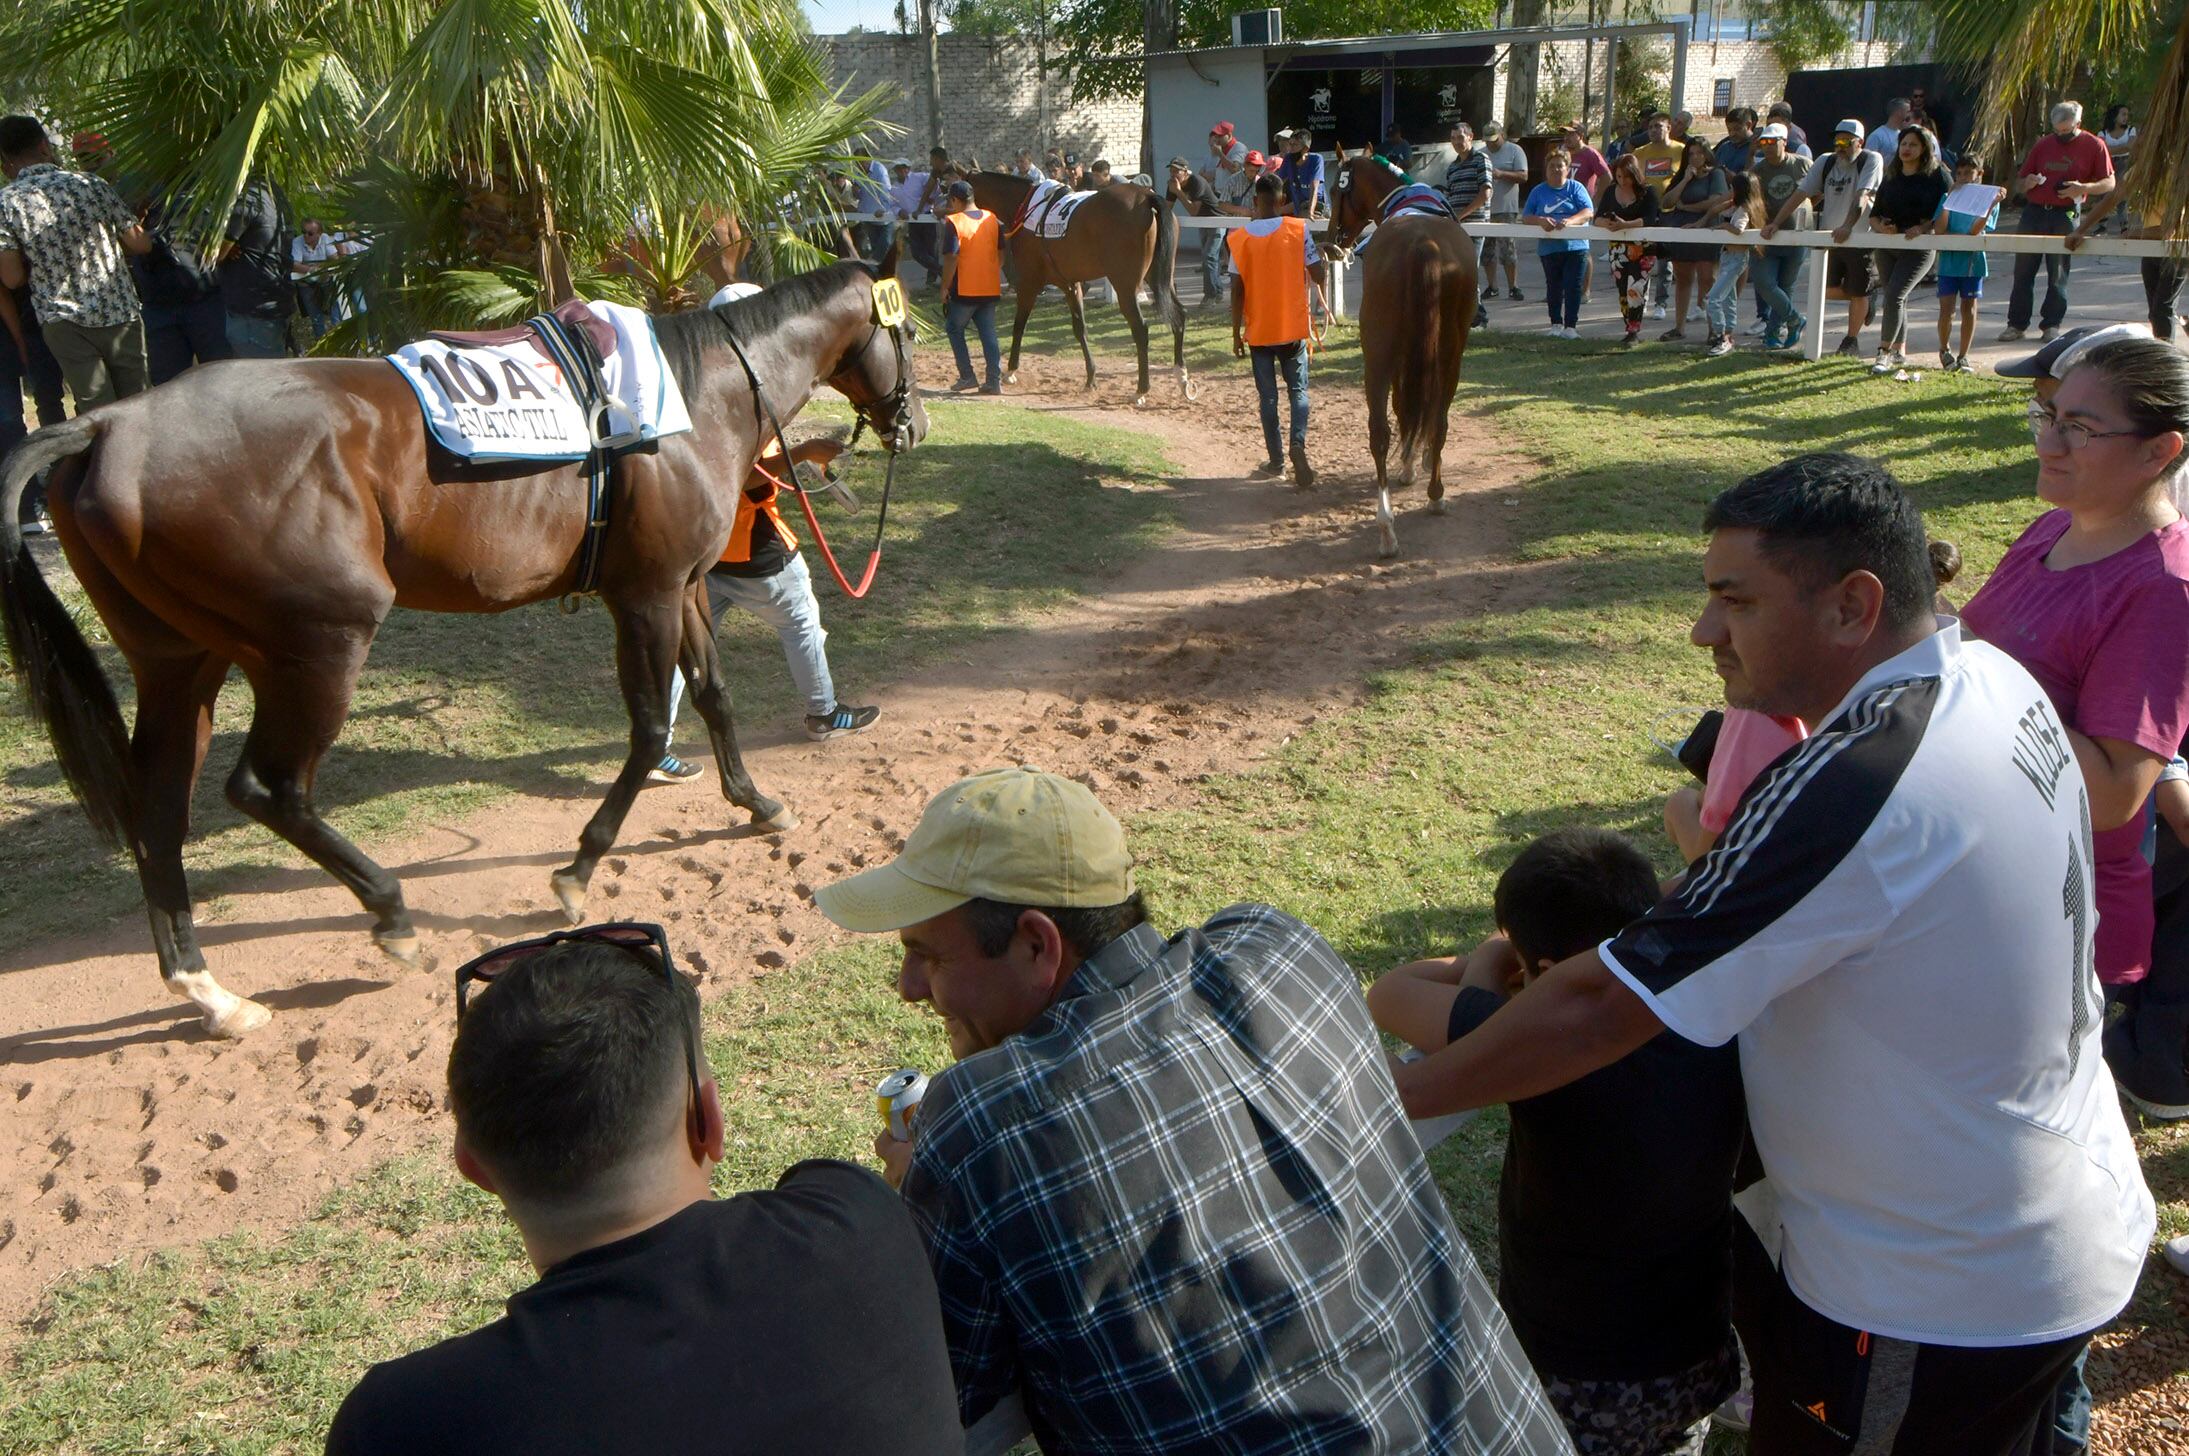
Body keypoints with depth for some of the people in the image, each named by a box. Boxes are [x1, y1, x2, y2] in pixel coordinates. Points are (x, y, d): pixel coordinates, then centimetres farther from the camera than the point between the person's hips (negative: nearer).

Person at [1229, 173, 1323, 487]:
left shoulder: (1240, 239, -4)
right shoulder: (1298, 229, -7)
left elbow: (1237, 291, -5)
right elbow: (1318, 276, -7)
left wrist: (1236, 334, 3)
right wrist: (1319, 255, 14)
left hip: (1258, 331, 1)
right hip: (1293, 327, -1)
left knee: (1267, 396, 10)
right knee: (1298, 390, 9)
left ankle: (1276, 460, 14)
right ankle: (1298, 443, -16)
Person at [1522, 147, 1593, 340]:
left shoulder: (1576, 188, 4)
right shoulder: (1539, 191, 11)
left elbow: (1588, 212, -7)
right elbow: (1526, 216, 4)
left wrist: (1569, 221, -26)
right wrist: (1541, 221, -18)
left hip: (1575, 246, -2)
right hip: (1548, 247, 2)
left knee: (1573, 286, -5)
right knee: (1553, 287, 8)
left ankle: (1571, 325, -2)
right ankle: (1556, 324, 19)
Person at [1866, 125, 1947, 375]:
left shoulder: (1935, 177, -2)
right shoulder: (1891, 178, 13)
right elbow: (1874, 213, 13)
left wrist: (1923, 228, -22)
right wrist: (1882, 228, -8)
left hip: (1918, 247, -6)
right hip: (1887, 245, 6)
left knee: (1894, 295, -19)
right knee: (1895, 298, 10)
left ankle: (1885, 352, -17)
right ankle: (1900, 352, 22)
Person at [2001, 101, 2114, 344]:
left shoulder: (2094, 146, 3)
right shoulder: (2042, 144, 12)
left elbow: (2109, 183, 2)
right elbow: (2019, 184, 17)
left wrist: (2082, 188, -15)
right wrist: (2027, 183, -7)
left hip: (2065, 216, -3)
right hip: (2033, 212, 3)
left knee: (2058, 273, 1)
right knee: (2023, 270, 0)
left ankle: (2052, 325, 7)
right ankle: (2017, 324, 5)